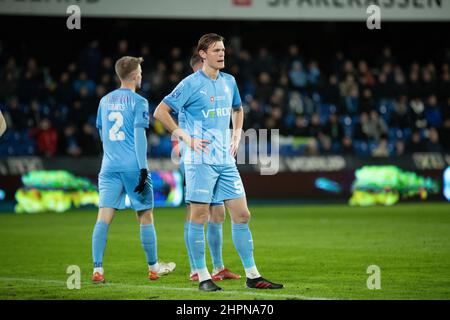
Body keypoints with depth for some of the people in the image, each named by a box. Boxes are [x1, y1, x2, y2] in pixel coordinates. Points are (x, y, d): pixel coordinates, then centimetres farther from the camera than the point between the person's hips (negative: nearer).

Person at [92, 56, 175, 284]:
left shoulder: (105, 101, 13)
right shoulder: (138, 102, -4)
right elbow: (139, 135, -12)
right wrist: (143, 169, -13)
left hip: (109, 166, 4)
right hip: (133, 167, -4)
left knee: (104, 217, -5)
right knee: (145, 217, 10)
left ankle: (97, 269, -16)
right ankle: (153, 267, 21)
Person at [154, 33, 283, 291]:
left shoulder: (229, 81, 12)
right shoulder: (191, 84, -7)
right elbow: (160, 112, -8)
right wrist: (185, 137, -13)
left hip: (226, 161, 6)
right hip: (200, 161, -6)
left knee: (242, 215, 3)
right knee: (199, 217, -4)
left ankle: (253, 275, 8)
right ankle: (203, 277, 3)